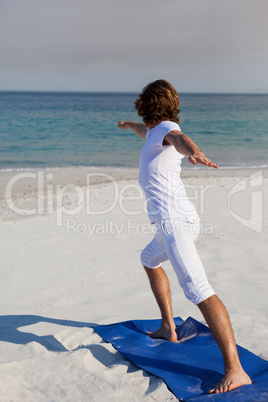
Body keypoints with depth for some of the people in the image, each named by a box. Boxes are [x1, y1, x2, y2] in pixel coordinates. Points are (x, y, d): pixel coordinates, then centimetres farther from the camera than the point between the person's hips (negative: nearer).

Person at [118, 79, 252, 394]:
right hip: (174, 222, 11)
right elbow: (148, 132, 48)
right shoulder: (159, 130, 22)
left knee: (198, 289, -21)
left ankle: (234, 370, -27)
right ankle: (168, 329, 38)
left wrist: (193, 152, -54)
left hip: (175, 221, -11)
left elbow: (179, 139, -31)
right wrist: (129, 126, 69)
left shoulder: (166, 128, -5)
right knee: (149, 261, 34)